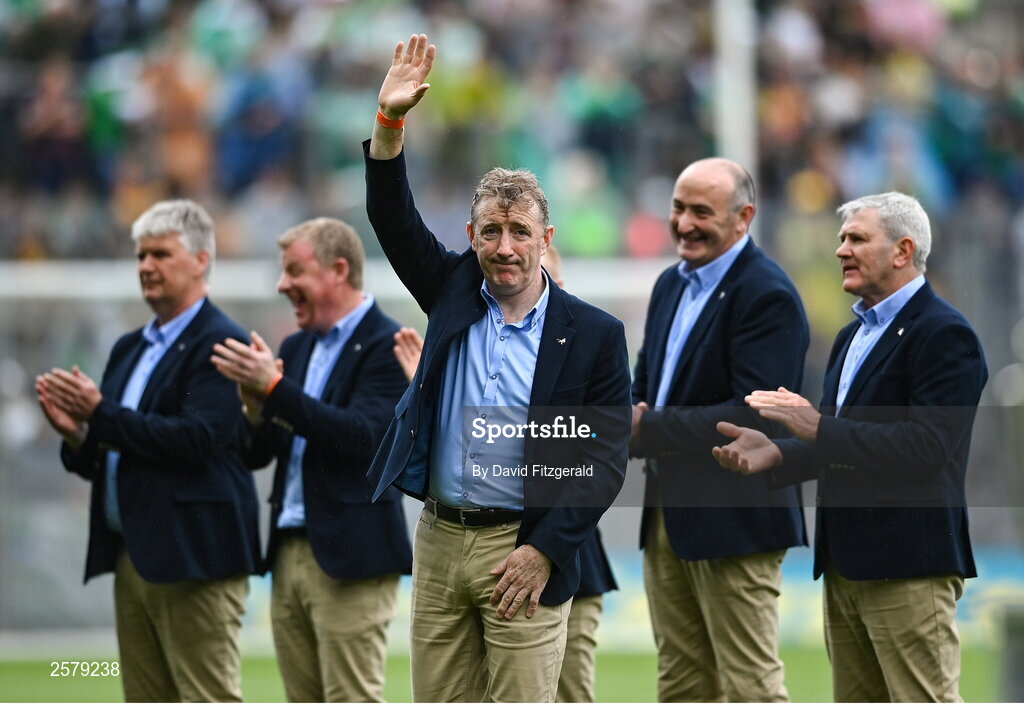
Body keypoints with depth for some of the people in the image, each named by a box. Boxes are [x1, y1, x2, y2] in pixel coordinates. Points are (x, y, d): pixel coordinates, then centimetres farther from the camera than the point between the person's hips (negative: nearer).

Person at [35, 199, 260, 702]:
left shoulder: (219, 344, -9)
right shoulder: (130, 348, 19)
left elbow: (196, 440, -21)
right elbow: (101, 461, 20)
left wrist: (101, 413, -20)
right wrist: (76, 431, -3)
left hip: (191, 557, -9)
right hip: (132, 557, 9)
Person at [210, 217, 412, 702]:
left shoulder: (385, 345, -7)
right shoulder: (296, 347, 16)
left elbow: (361, 436, -21)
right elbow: (257, 454, 13)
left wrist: (275, 388, -23)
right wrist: (255, 403, -8)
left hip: (349, 556, -8)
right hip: (290, 552, 8)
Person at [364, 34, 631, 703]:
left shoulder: (595, 335, -3)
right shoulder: (455, 293, 9)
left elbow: (606, 462, -6)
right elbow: (394, 220, 4)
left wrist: (543, 551, -13)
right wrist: (390, 120, -10)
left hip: (523, 552, -4)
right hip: (438, 541, 4)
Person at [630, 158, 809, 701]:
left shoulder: (767, 296, -14)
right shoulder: (672, 285, 14)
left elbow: (755, 415, -22)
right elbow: (646, 383, 21)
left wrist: (647, 429, -21)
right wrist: (626, 418, -4)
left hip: (734, 519, -9)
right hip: (667, 515, 9)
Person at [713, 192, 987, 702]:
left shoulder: (943, 334, -11)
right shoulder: (853, 335, 20)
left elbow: (928, 445, -22)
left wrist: (819, 428, -23)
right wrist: (776, 453, 1)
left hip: (908, 564, -10)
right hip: (846, 564, 10)